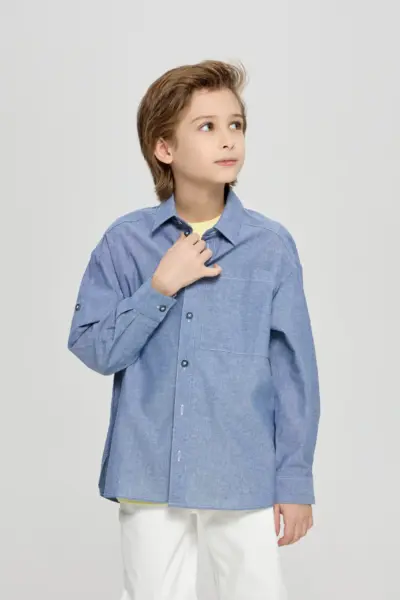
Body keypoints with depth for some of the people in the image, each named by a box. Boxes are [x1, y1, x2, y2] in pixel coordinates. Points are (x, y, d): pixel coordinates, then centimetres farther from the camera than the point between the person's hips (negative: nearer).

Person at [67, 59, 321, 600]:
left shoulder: (272, 246, -4)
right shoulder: (126, 242, -2)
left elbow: (294, 369, -1)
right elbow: (93, 349, -4)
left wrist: (296, 480, 0)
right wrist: (161, 286, -16)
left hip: (245, 476, -1)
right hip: (147, 474, 1)